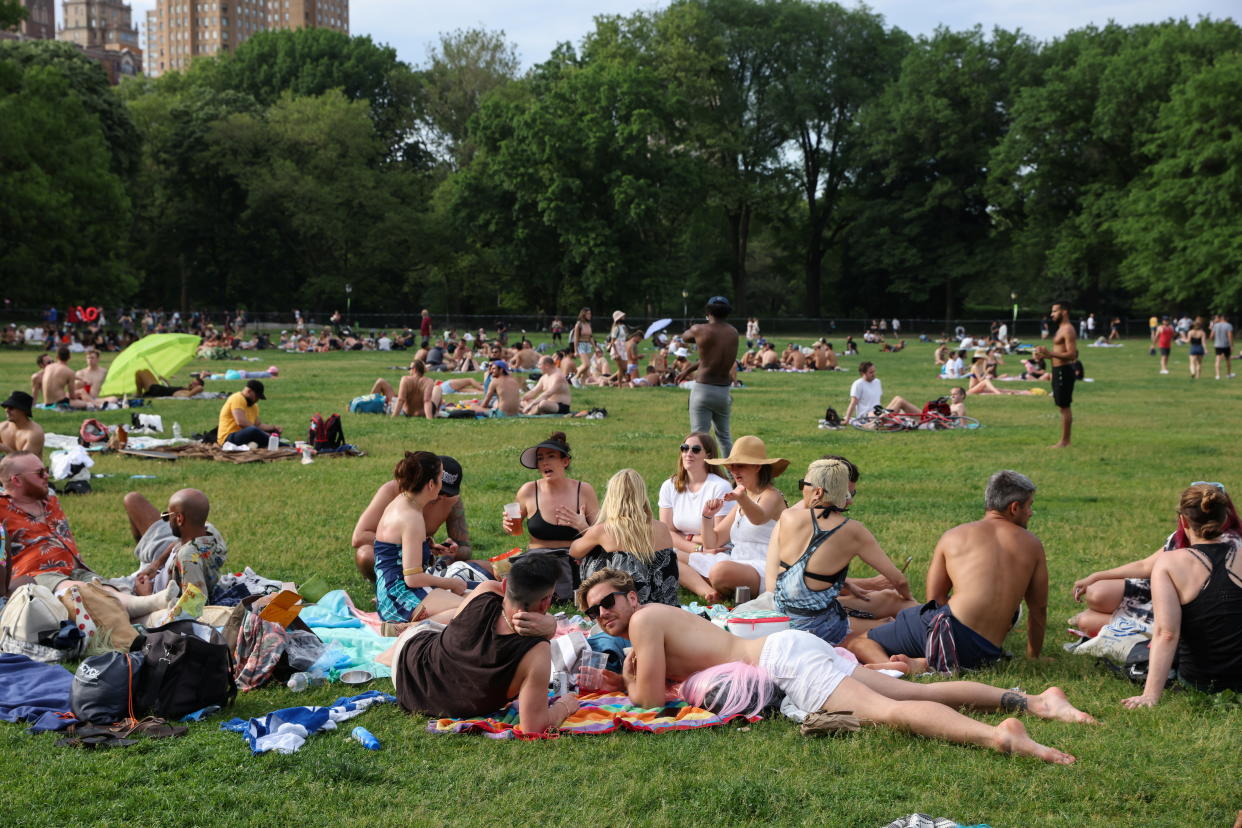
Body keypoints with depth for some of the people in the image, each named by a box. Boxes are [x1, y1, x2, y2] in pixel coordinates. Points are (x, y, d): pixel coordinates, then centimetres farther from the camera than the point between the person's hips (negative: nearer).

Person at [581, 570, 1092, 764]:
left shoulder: (644, 619, -5)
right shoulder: (659, 619, 23)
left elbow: (653, 698, -9)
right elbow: (673, 675, 35)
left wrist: (629, 685, 11)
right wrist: (625, 681, 22)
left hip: (784, 659, -9)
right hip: (790, 647, 9)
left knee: (886, 712, -28)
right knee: (915, 692, 5)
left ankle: (994, 734, -46)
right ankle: (1029, 701, 0)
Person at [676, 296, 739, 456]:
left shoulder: (700, 330, -10)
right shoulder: (733, 333, 5)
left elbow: (685, 337, 11)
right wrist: (689, 368, 22)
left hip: (703, 389, -5)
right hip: (724, 391, 5)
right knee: (724, 436, 20)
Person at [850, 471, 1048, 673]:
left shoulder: (953, 536, 12)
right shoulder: (1032, 545, 13)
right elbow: (1039, 609, 19)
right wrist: (1033, 656, 33)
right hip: (988, 654, 2)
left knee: (859, 642, 7)